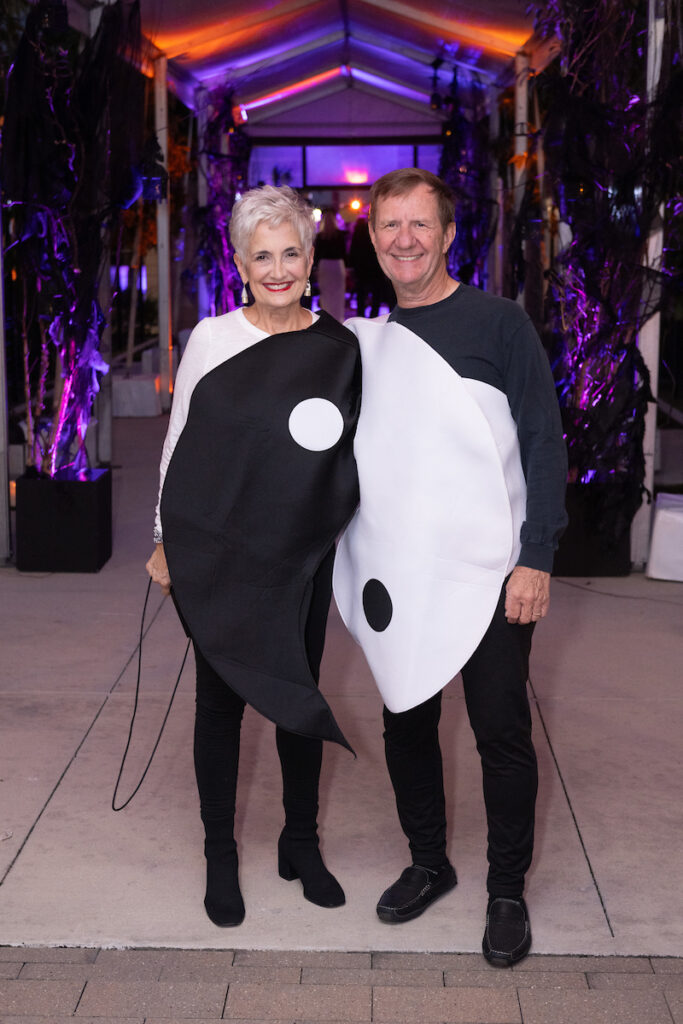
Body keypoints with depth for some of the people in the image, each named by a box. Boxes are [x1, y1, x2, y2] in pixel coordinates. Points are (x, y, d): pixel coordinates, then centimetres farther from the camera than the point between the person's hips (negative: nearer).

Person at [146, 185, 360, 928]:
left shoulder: (339, 347, 1)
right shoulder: (211, 340, -4)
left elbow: (354, 451, 12)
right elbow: (178, 443, 2)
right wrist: (166, 541, 2)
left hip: (302, 559, 2)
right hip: (218, 555, -2)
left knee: (300, 695, 12)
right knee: (221, 698, 8)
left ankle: (300, 841, 31)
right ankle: (220, 854, 24)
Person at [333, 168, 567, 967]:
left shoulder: (498, 323, -3)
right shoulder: (364, 341, 9)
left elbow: (544, 444, -6)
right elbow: (343, 456, 16)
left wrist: (536, 558, -13)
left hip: (487, 572, -4)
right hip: (398, 574, 4)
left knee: (501, 733, 3)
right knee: (406, 723, 13)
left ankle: (507, 892, 19)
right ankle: (429, 864, 33)